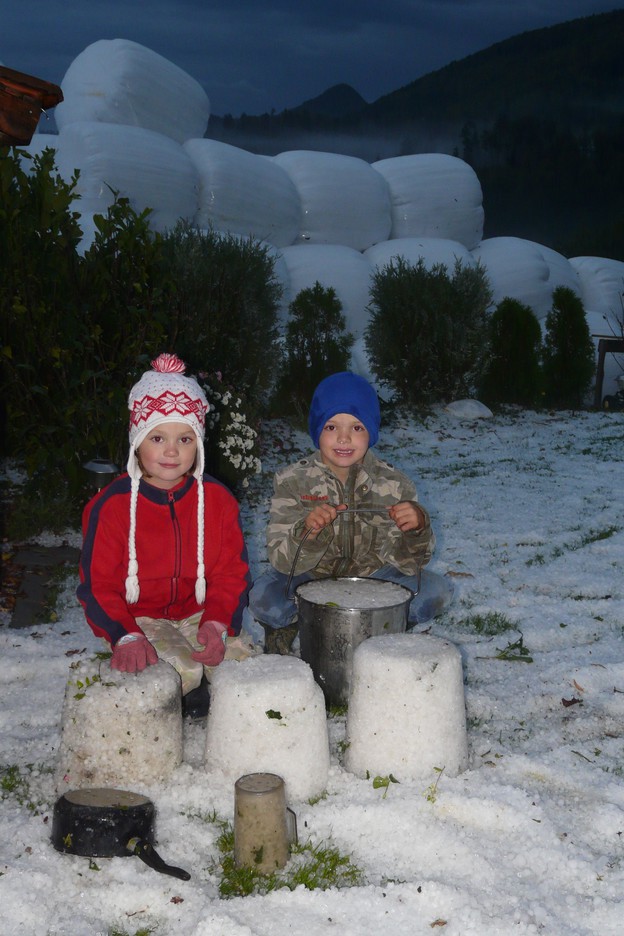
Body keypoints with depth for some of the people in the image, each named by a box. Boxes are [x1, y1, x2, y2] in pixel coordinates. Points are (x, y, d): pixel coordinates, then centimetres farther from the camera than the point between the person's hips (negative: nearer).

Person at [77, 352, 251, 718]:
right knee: (182, 671, -30)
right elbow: (98, 586, -10)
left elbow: (231, 573, -1)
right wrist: (126, 637, -29)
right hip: (138, 618, -3)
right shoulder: (110, 505, -11)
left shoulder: (217, 499, -3)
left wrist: (217, 623, -21)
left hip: (199, 612, 4)